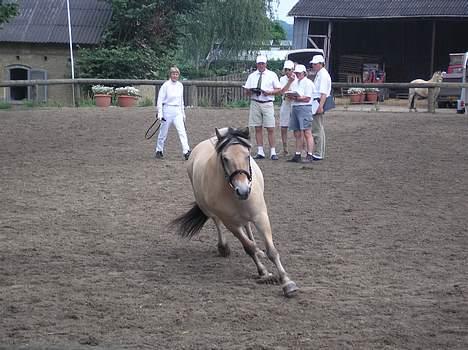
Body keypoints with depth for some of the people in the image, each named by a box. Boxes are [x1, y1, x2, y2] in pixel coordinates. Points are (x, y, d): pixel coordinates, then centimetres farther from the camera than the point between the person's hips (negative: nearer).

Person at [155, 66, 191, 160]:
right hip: (167, 111, -4)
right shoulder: (166, 85, -7)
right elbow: (160, 100, -7)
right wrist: (160, 113, -14)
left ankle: (186, 152, -15)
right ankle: (159, 151, 23)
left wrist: (183, 113, 19)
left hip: (177, 111, 4)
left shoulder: (180, 85, 9)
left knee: (182, 131, -9)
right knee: (164, 132, 6)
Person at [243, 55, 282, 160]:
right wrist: (250, 91, -10)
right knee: (258, 128, 3)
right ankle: (260, 152, 8)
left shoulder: (272, 75, 6)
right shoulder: (252, 76, 12)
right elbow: (246, 91, 13)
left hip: (267, 103, -2)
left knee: (270, 129, -6)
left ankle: (273, 152, -3)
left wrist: (269, 92, -13)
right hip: (255, 103, 2)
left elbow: (278, 89, 5)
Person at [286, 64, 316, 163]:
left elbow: (307, 99, -12)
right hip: (294, 108, 8)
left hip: (304, 108, -8)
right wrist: (289, 96, -3)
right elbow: (290, 95, 19)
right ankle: (297, 155, 13)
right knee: (297, 134, 9)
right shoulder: (294, 83, 20)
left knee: (307, 133, -10)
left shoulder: (308, 83, -4)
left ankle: (309, 155, -11)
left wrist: (296, 98, -15)